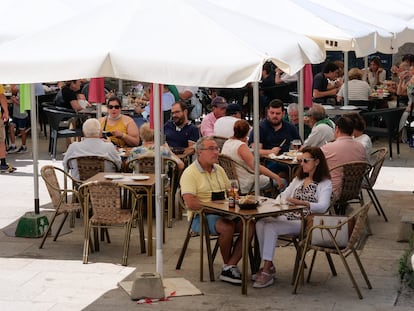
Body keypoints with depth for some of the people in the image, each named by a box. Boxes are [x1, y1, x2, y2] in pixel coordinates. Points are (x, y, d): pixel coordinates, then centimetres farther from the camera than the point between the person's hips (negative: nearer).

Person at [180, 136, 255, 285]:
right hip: (200, 217, -7)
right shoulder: (190, 173, -7)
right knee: (227, 227, -34)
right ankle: (227, 264, -11)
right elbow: (191, 203, -17)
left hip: (223, 214, 7)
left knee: (249, 225, -18)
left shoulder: (219, 170, 18)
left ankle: (230, 267, -19)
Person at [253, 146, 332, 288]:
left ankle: (267, 271, -27)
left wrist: (301, 202, -32)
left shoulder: (325, 183, -1)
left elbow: (322, 207, -17)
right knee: (260, 223, -21)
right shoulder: (299, 179, 24)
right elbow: (284, 196, 22)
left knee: (270, 227, -29)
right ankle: (268, 266, -18)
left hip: (306, 222, -7)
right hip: (288, 217, 7)